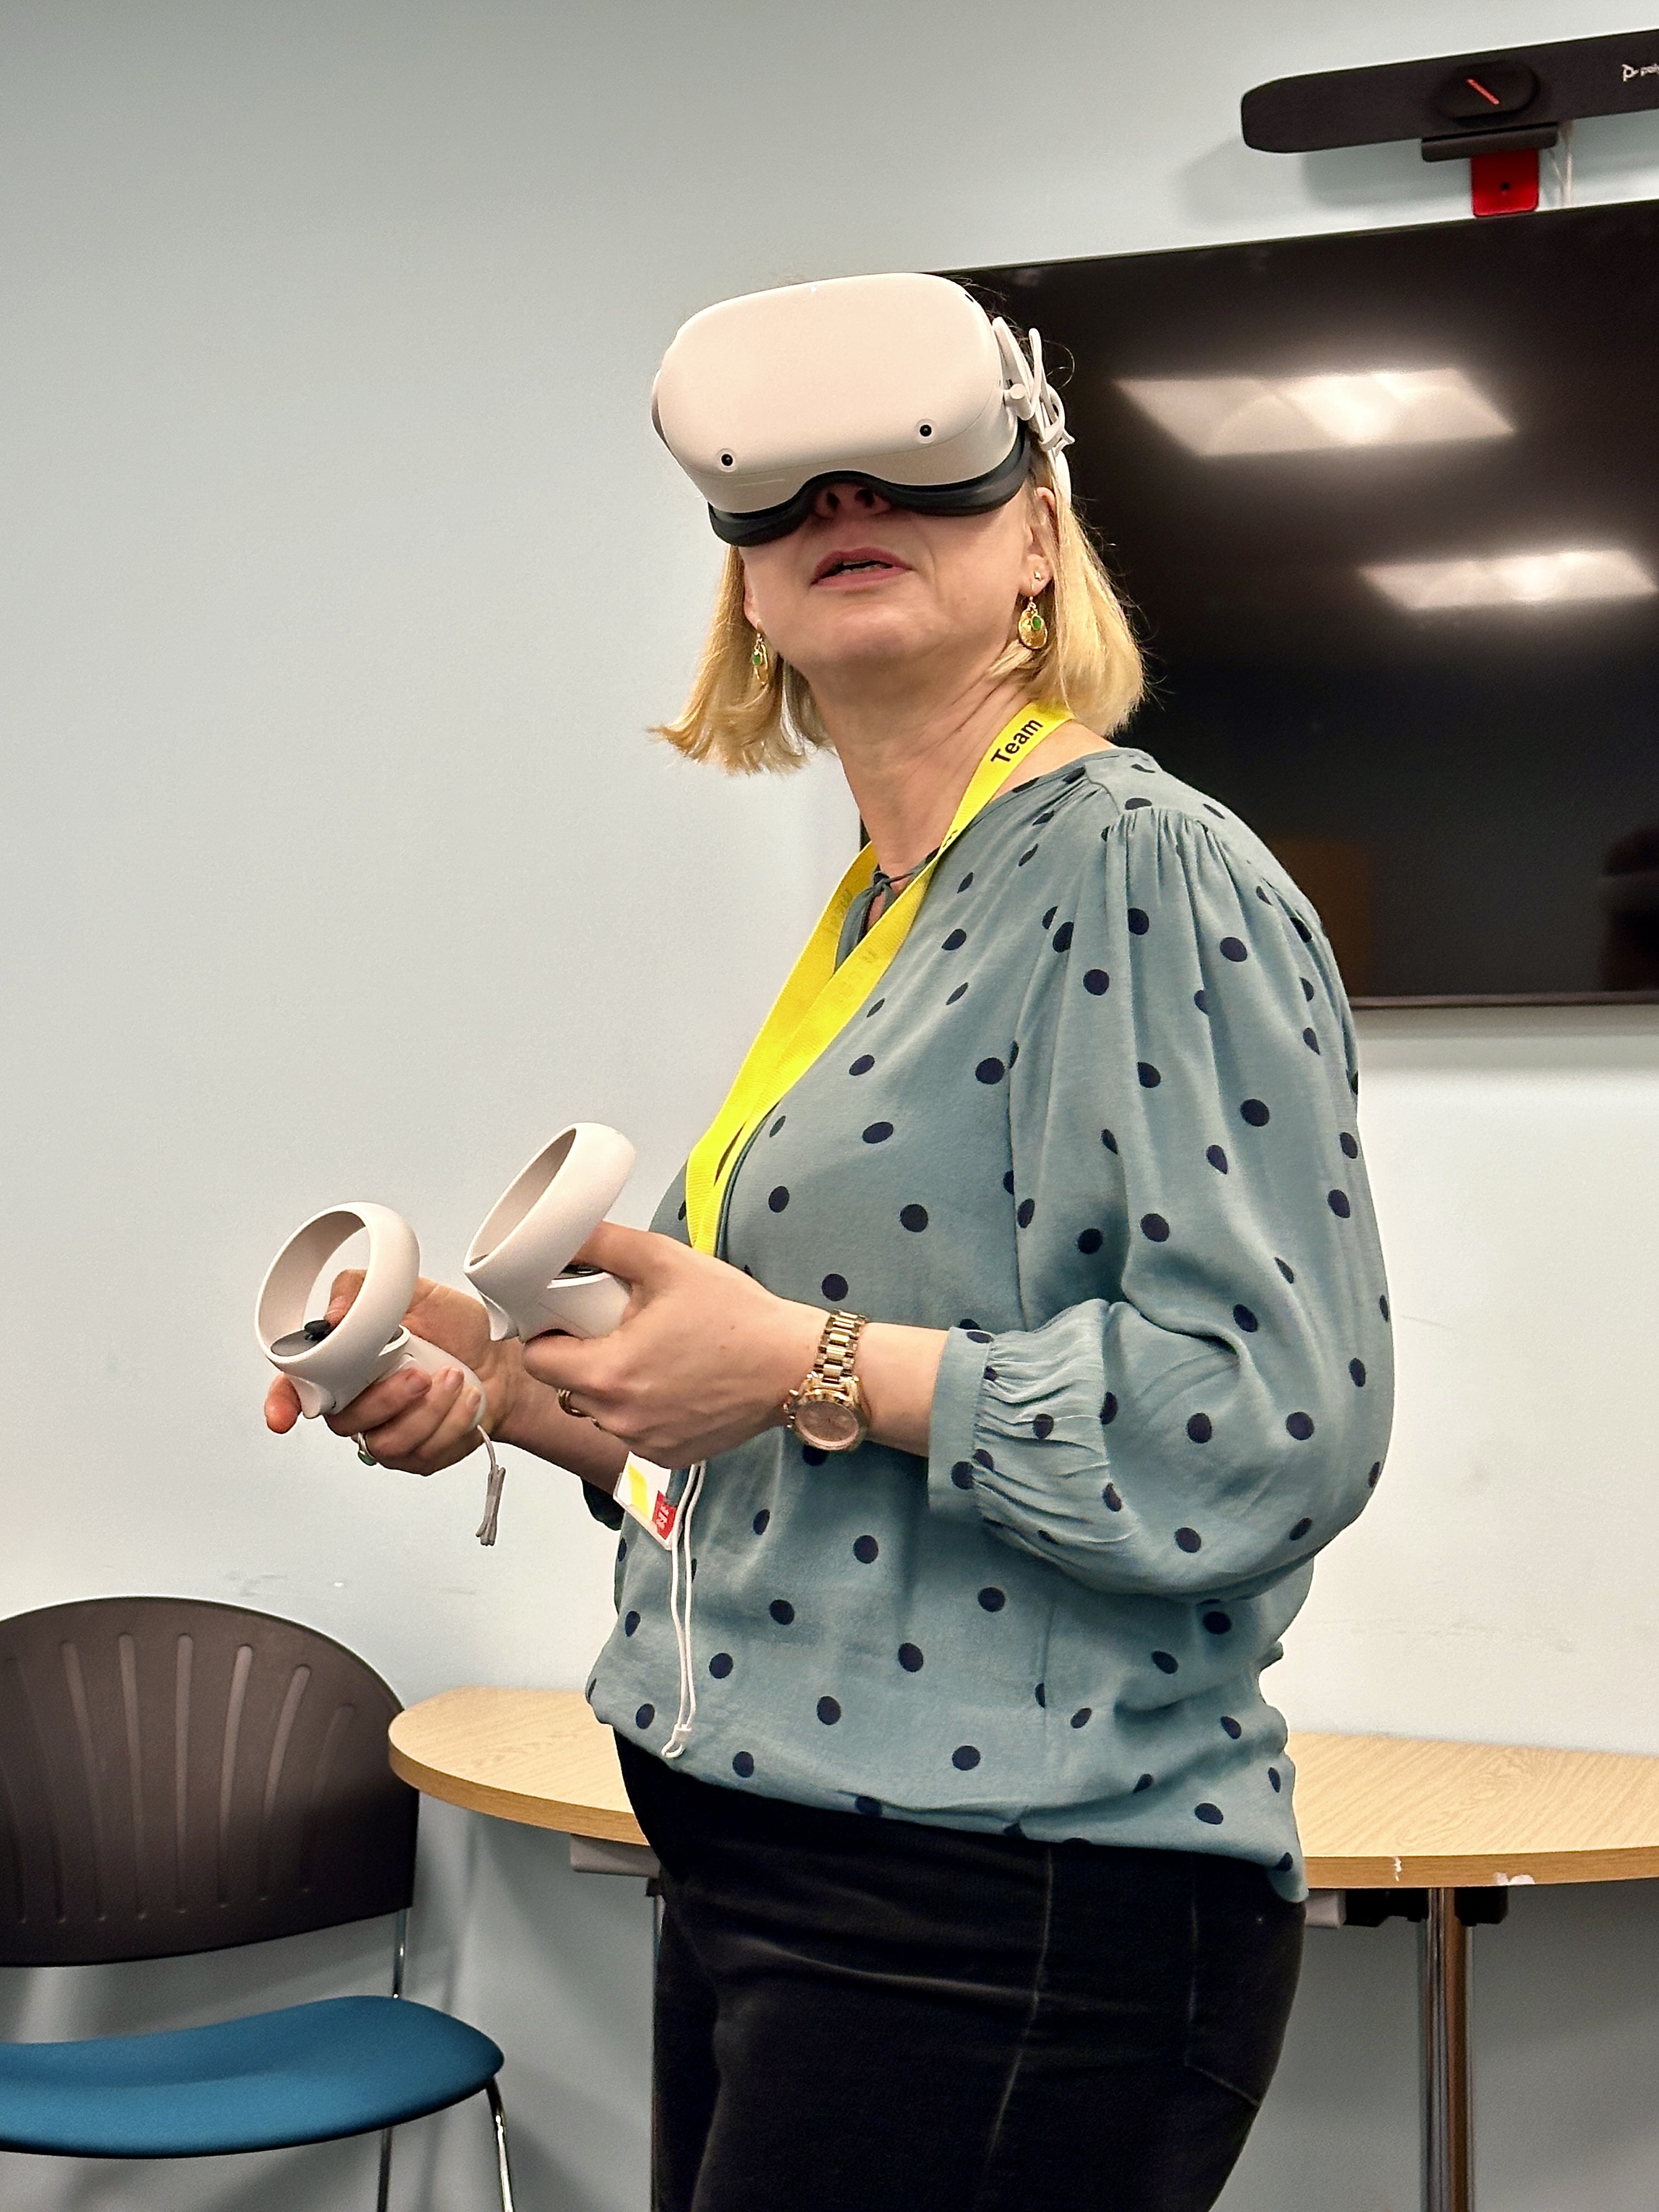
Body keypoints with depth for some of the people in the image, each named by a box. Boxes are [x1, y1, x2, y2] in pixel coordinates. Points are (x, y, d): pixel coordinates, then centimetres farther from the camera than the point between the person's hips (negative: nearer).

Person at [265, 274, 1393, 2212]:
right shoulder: (868, 915, 14)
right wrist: (516, 1386, 8)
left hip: (1015, 1913, -9)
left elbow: (1276, 1418, -22)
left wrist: (815, 1366, -22)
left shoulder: (1142, 868, -13)